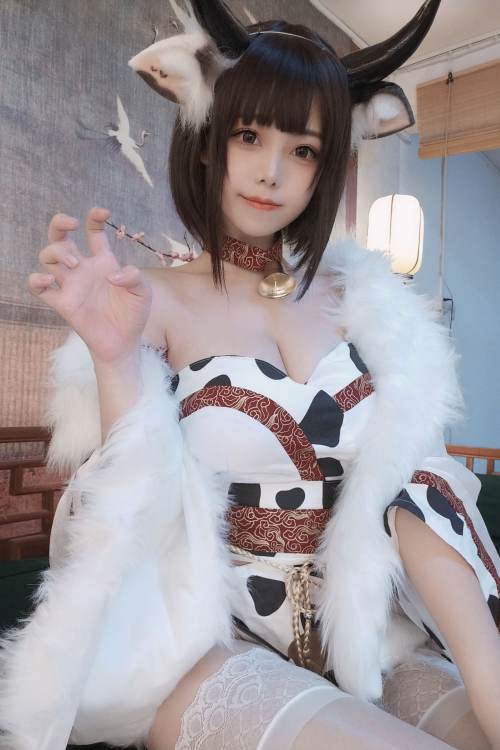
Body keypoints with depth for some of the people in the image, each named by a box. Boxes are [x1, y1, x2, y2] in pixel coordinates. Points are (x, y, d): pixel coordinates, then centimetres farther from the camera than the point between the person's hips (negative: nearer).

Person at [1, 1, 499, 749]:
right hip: (207, 645, -3)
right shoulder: (152, 301, -4)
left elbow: (413, 487, -6)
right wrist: (113, 356, -24)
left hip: (365, 637, 4)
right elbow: (135, 514, -10)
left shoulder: (362, 297, 3)